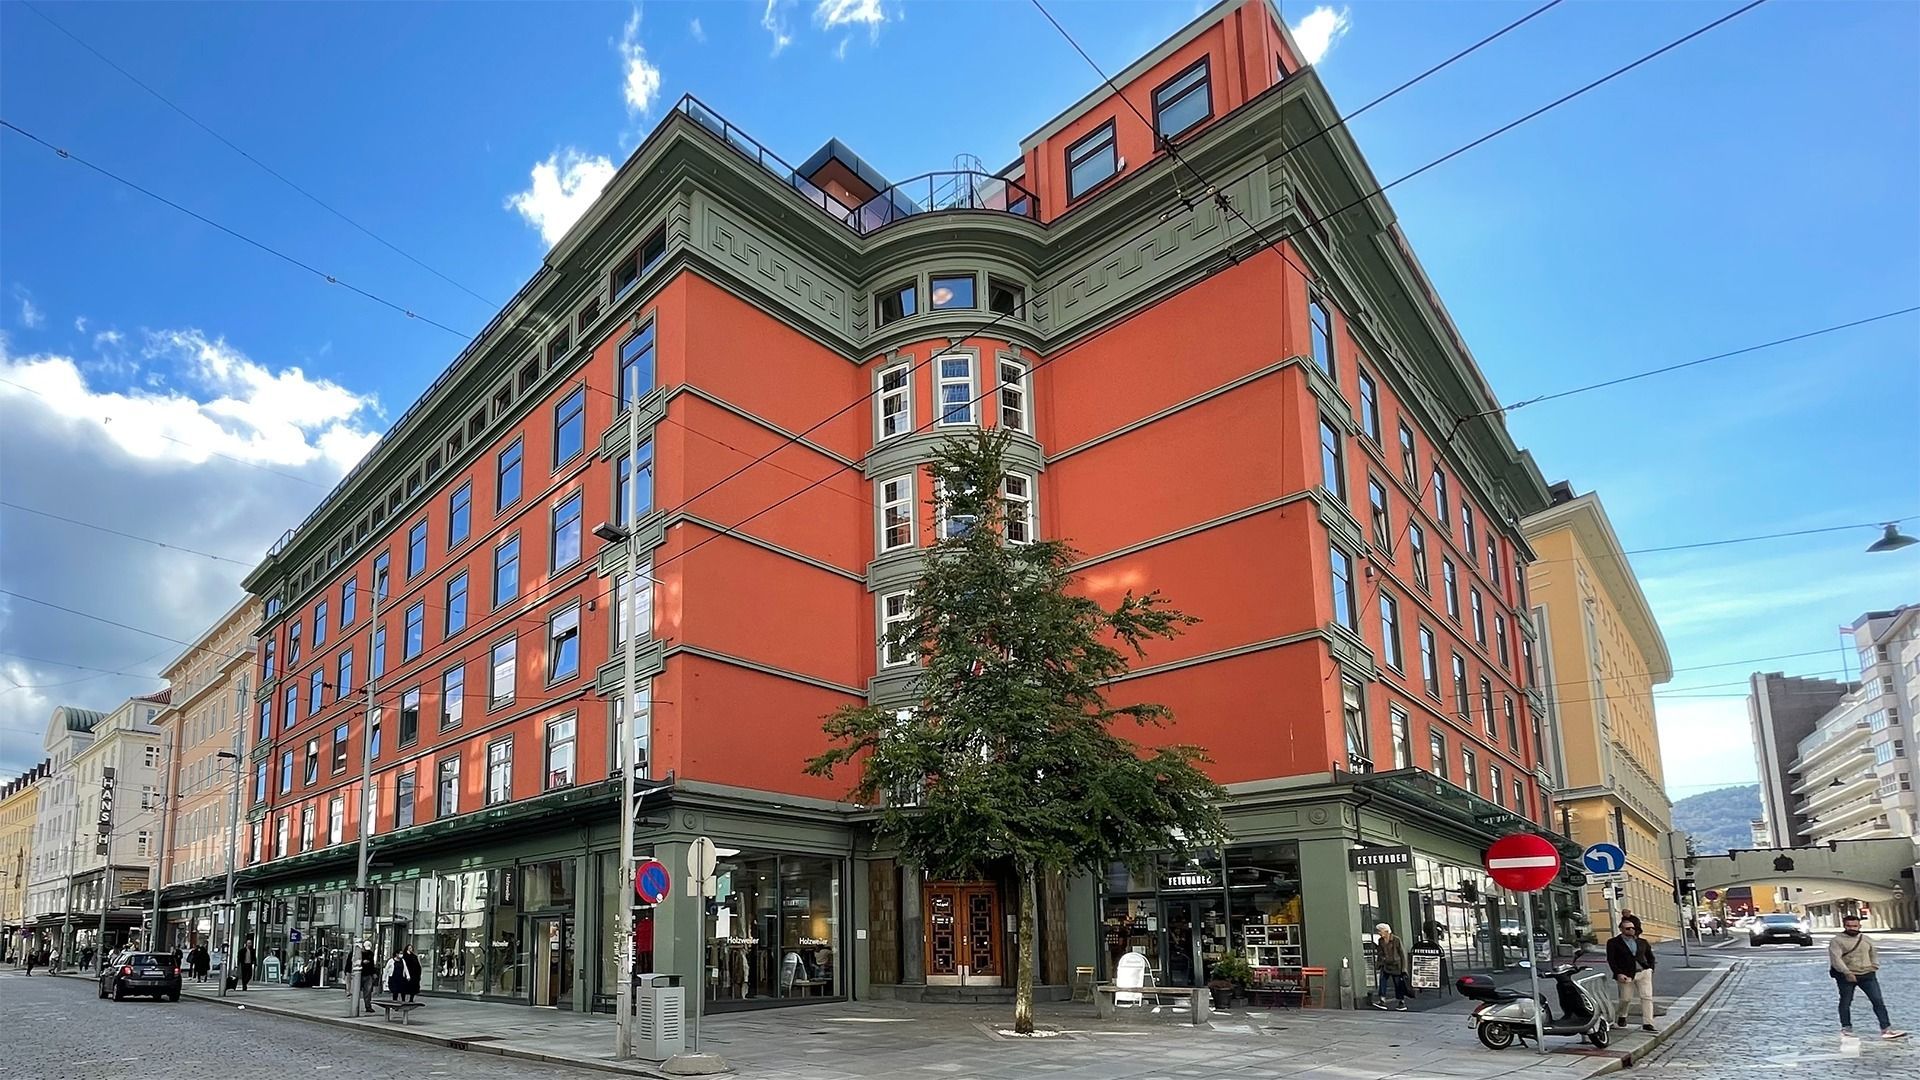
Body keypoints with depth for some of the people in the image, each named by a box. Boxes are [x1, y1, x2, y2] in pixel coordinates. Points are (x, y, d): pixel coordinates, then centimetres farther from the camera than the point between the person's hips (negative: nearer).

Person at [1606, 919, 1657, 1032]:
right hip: (1626, 975, -3)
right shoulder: (1613, 943, -1)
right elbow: (1611, 960, -5)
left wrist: (1650, 969, 10)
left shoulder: (1642, 942, 12)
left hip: (1644, 972, 3)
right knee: (1626, 999, 1)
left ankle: (1647, 1024, -6)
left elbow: (1650, 957, 24)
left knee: (1647, 997, -8)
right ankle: (1622, 1016, 30)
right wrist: (1618, 974, -14)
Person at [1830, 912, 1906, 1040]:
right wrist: (1847, 973, -24)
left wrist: (1874, 967, 8)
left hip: (1867, 975, 4)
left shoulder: (1867, 939, 11)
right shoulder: (1837, 941, -8)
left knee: (1878, 1001, -4)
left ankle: (1886, 1029, -3)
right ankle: (1846, 1027, 19)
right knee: (1845, 1003, 6)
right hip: (1846, 976, -4)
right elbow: (1835, 958, -16)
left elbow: (1874, 954, 24)